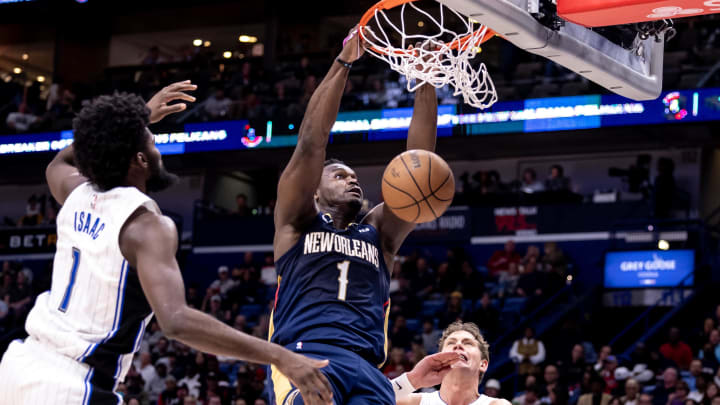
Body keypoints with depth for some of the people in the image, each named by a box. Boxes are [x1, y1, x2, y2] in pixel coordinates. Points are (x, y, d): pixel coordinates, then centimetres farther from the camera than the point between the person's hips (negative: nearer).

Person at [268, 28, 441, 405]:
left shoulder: (378, 234, 29)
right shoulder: (298, 224, 20)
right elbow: (310, 145, 8)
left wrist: (426, 84, 13)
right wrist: (343, 63, 6)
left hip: (367, 370, 4)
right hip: (304, 356, -4)